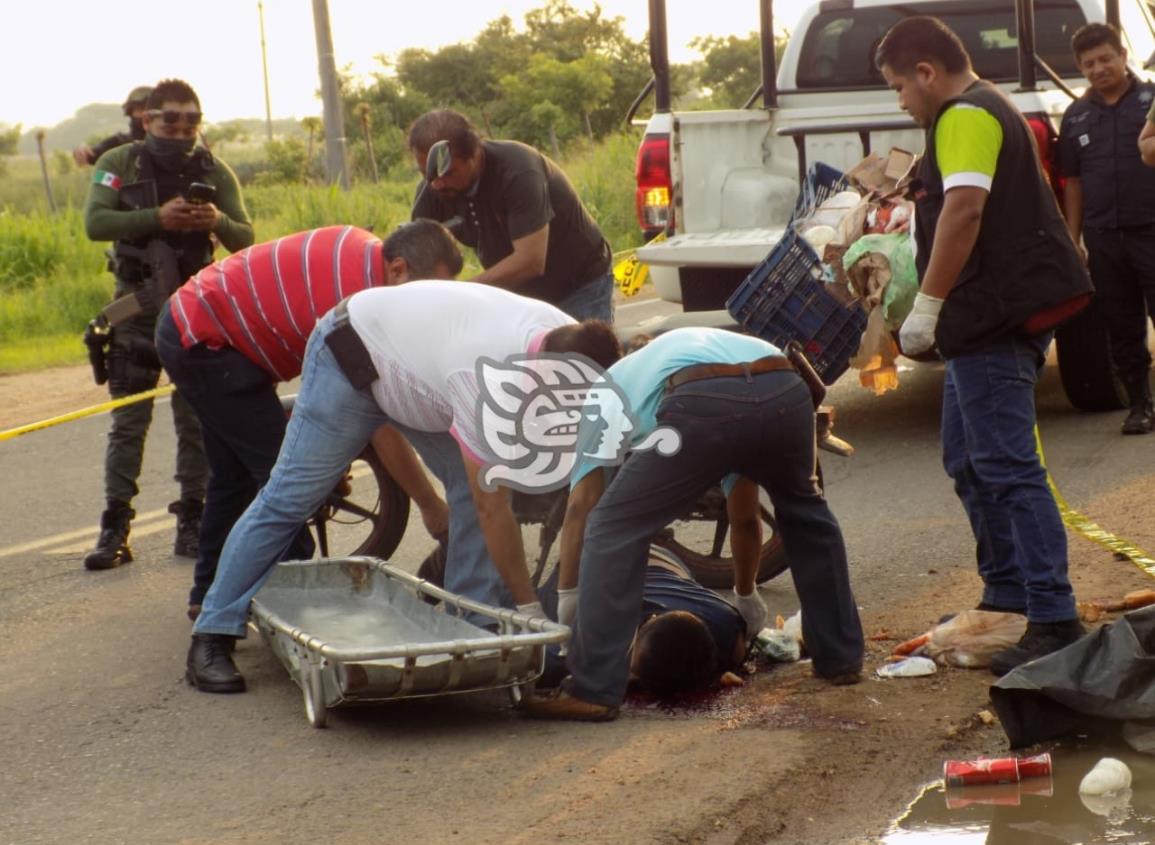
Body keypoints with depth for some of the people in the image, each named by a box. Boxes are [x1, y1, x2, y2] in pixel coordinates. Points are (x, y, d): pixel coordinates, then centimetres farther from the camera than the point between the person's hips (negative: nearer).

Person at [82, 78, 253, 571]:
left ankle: (193, 522, 9)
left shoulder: (213, 171, 3)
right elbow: (95, 223, -16)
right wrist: (157, 218, -28)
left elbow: (244, 239, -3)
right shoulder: (119, 164, -2)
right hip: (138, 311, -1)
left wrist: (219, 221, -25)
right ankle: (114, 528, 0)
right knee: (128, 422, -2)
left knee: (197, 420, 2)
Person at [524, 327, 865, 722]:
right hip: (787, 392, 5)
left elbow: (581, 506, 21)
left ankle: (593, 690, 6)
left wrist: (565, 603, 26)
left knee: (613, 530, 12)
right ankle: (840, 656, 39)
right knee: (805, 515, 35)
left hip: (703, 407, -5)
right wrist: (745, 595, 64)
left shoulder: (609, 387, 36)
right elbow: (745, 515, 51)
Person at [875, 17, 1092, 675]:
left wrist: (926, 306, -25)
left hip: (998, 317, -11)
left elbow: (964, 208, -27)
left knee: (1006, 469, -13)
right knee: (969, 461, 17)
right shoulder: (987, 109, 21)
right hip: (997, 316, 11)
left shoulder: (964, 116, -13)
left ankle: (1055, 621, -14)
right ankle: (1007, 594, 23)